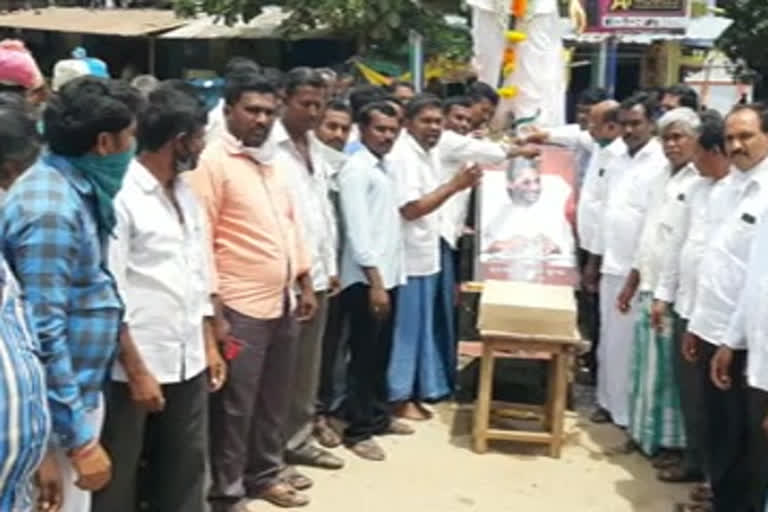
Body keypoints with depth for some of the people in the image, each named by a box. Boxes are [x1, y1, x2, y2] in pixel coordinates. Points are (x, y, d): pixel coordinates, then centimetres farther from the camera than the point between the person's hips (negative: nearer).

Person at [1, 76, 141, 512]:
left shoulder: (76, 188, 6)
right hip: (61, 407, -9)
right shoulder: (50, 211, -23)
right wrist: (80, 438, -22)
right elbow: (44, 333, -25)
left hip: (83, 390, 9)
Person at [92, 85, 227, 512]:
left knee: (185, 471, 16)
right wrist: (136, 370, -16)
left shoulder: (185, 195, 12)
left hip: (187, 362, 7)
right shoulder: (120, 196, -13)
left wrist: (209, 344, 13)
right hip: (136, 367, -7)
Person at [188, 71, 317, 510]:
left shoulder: (273, 162, 13)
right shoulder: (213, 162, -11)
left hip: (282, 301, 8)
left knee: (276, 399, 17)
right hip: (240, 307, -7)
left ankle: (264, 474, 33)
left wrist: (305, 284, 16)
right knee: (235, 405, 3)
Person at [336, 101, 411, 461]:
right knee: (363, 356, 0)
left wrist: (389, 278, 11)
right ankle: (357, 431, 9)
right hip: (365, 279, -8)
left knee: (381, 353, 17)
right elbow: (357, 231, -18)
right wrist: (374, 282, -19)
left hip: (389, 274, 8)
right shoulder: (356, 170, -12)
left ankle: (378, 416, 30)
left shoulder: (387, 167, 13)